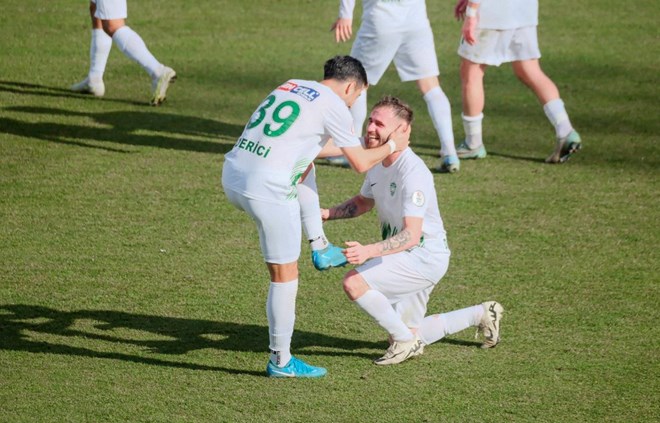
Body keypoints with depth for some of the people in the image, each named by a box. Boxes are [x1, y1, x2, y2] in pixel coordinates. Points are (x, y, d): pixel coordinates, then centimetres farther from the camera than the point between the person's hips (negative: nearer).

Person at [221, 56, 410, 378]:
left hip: (231, 174, 7)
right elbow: (360, 164, 6)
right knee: (284, 275, 4)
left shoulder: (291, 85, 21)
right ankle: (281, 361, 10)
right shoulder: (334, 106, 0)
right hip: (266, 190, -7)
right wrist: (392, 146, 22)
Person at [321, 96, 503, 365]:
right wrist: (329, 214, 3)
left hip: (425, 257, -9)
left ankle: (405, 341, -9)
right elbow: (363, 202, 21)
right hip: (404, 258, 9)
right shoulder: (378, 162, 1)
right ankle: (480, 315, 34)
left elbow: (412, 235, -34)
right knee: (411, 338, 17)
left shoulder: (412, 172, -27)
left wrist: (368, 251, -48)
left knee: (354, 282, -26)